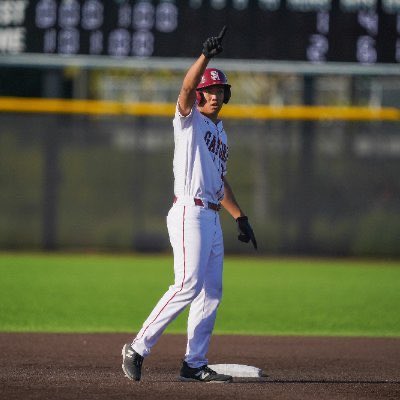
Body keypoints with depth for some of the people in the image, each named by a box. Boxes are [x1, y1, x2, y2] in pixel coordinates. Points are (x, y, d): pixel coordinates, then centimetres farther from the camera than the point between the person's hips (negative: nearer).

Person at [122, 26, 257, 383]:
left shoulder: (221, 132, 22)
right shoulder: (190, 119, -1)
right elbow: (187, 87, -22)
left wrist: (240, 217, 22)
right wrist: (206, 55, -36)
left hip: (212, 217, 9)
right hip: (189, 213, -9)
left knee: (211, 292, 6)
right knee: (188, 285, -17)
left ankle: (194, 365, 8)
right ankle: (138, 348, -12)